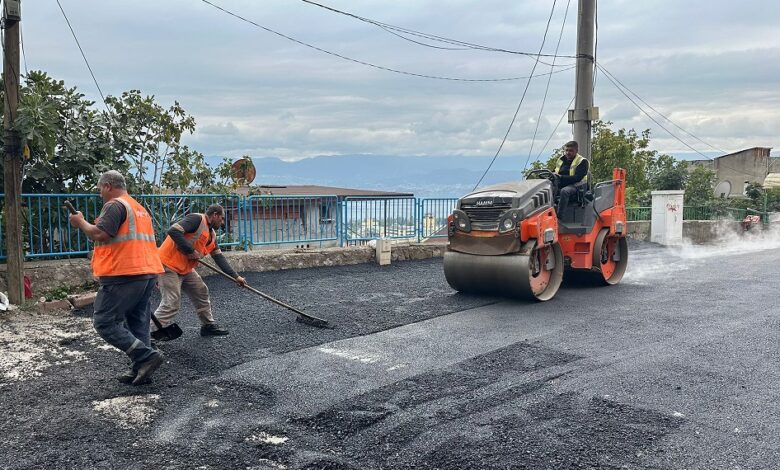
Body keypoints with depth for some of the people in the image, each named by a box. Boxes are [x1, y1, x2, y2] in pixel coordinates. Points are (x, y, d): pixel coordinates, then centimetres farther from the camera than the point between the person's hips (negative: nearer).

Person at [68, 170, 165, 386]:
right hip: (147, 273, 9)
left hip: (123, 275, -9)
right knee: (138, 323, 12)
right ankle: (140, 371, 13)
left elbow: (100, 234, -18)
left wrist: (80, 222, -2)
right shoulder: (139, 208, 23)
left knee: (105, 323, -4)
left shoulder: (115, 205, -7)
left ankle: (147, 356, -11)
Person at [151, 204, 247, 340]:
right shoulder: (197, 219, -15)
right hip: (169, 264, -10)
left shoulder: (212, 235, 13)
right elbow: (173, 231, -27)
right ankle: (153, 333, -3)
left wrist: (235, 276, 10)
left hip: (185, 269, 10)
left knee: (201, 292, 15)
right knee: (172, 303, -12)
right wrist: (191, 251, -23)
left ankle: (208, 325, 28)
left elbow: (219, 257, 15)